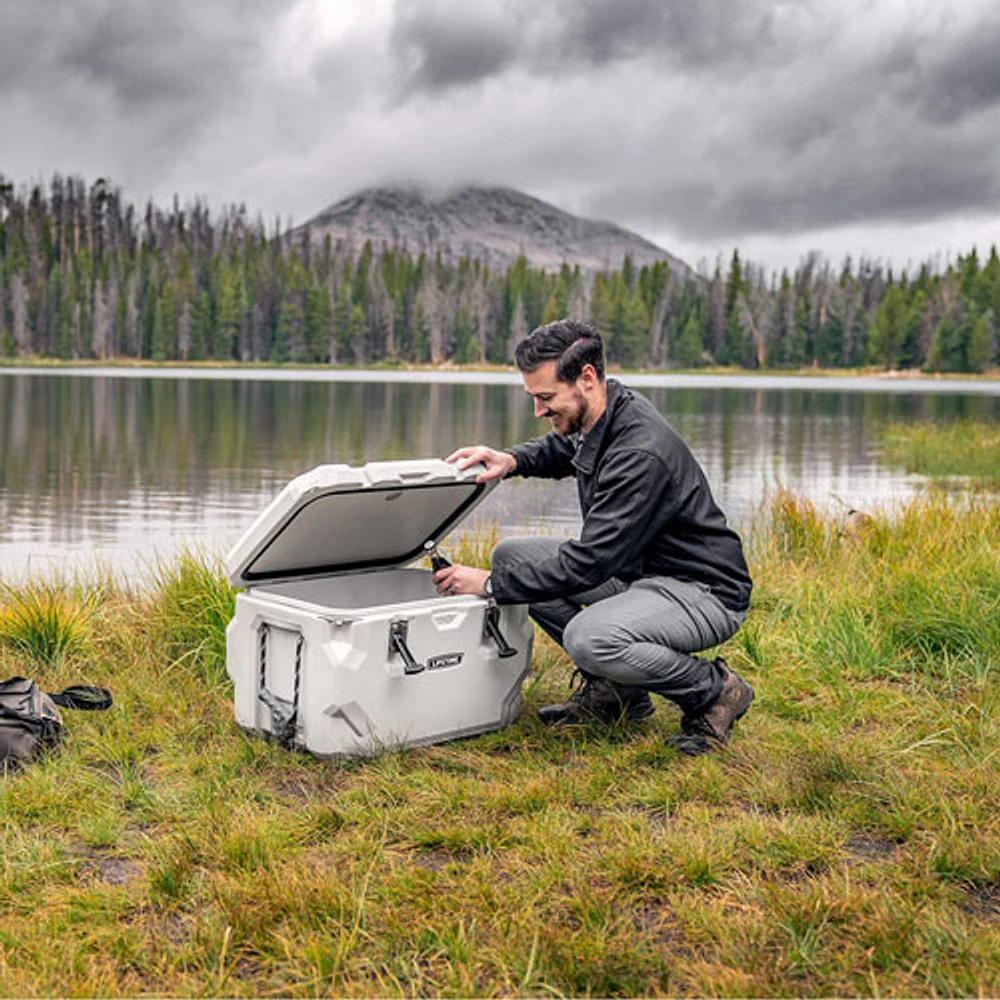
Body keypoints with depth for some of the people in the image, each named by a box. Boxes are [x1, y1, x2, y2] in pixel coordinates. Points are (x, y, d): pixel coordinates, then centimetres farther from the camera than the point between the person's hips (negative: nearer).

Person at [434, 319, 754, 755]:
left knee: (588, 637, -36)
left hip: (703, 592, -10)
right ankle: (612, 689, 8)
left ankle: (715, 690, -8)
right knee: (511, 554, 1)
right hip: (635, 569, 10)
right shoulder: (597, 415, -2)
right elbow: (561, 450, 24)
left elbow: (588, 563, -30)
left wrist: (491, 585, -23)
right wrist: (512, 459, 1)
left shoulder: (641, 453, -30)